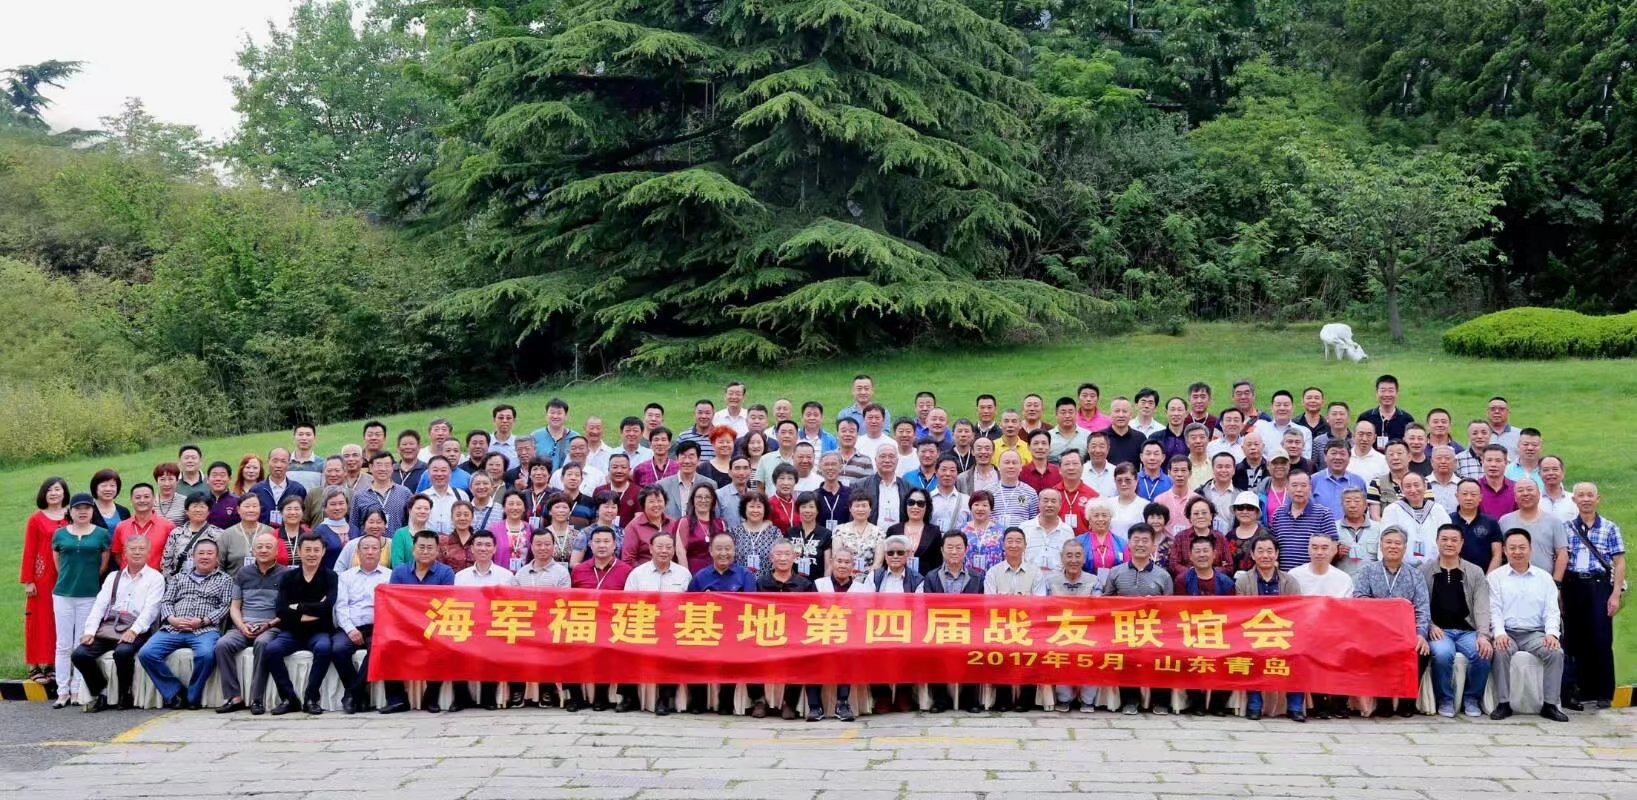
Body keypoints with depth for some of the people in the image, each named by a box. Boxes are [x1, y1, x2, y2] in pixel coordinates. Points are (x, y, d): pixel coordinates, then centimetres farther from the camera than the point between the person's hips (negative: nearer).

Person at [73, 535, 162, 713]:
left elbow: (151, 608, -6)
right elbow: (99, 605, 12)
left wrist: (133, 631, -21)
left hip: (135, 629, -5)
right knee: (79, 655, -18)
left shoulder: (155, 578, 8)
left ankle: (125, 695, -10)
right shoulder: (113, 577, 22)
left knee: (123, 652, -35)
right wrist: (90, 631, -5)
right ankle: (100, 693, 2)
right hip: (108, 627, 5)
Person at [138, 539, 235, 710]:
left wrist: (202, 621, -10)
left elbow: (226, 606, 5)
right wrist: (172, 619, -4)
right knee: (146, 653, -23)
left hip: (205, 630, -3)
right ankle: (175, 692, -13)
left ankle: (193, 696, -15)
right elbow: (165, 602, 18)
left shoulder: (224, 580, 17)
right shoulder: (179, 578, 27)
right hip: (173, 629, 3)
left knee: (206, 654, -37)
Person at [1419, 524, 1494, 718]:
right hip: (1438, 631, -2)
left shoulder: (1475, 572, 11)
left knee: (1483, 653, -29)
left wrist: (1483, 635, -16)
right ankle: (1445, 700, -9)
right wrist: (1430, 626, -15)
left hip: (1467, 630, 2)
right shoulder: (1425, 571, 9)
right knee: (1443, 653, -35)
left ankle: (1472, 698, -1)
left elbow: (1482, 607, 0)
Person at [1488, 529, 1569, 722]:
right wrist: (1499, 632, -17)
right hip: (1507, 633, -2)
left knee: (1556, 652, -27)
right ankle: (1503, 703, -24)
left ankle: (1550, 704, -18)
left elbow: (1552, 610, 9)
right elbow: (1494, 610, 1)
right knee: (1501, 652, -34)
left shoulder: (1544, 577, 16)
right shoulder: (1496, 577, 10)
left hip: (1536, 633, 2)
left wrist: (1552, 633, -10)